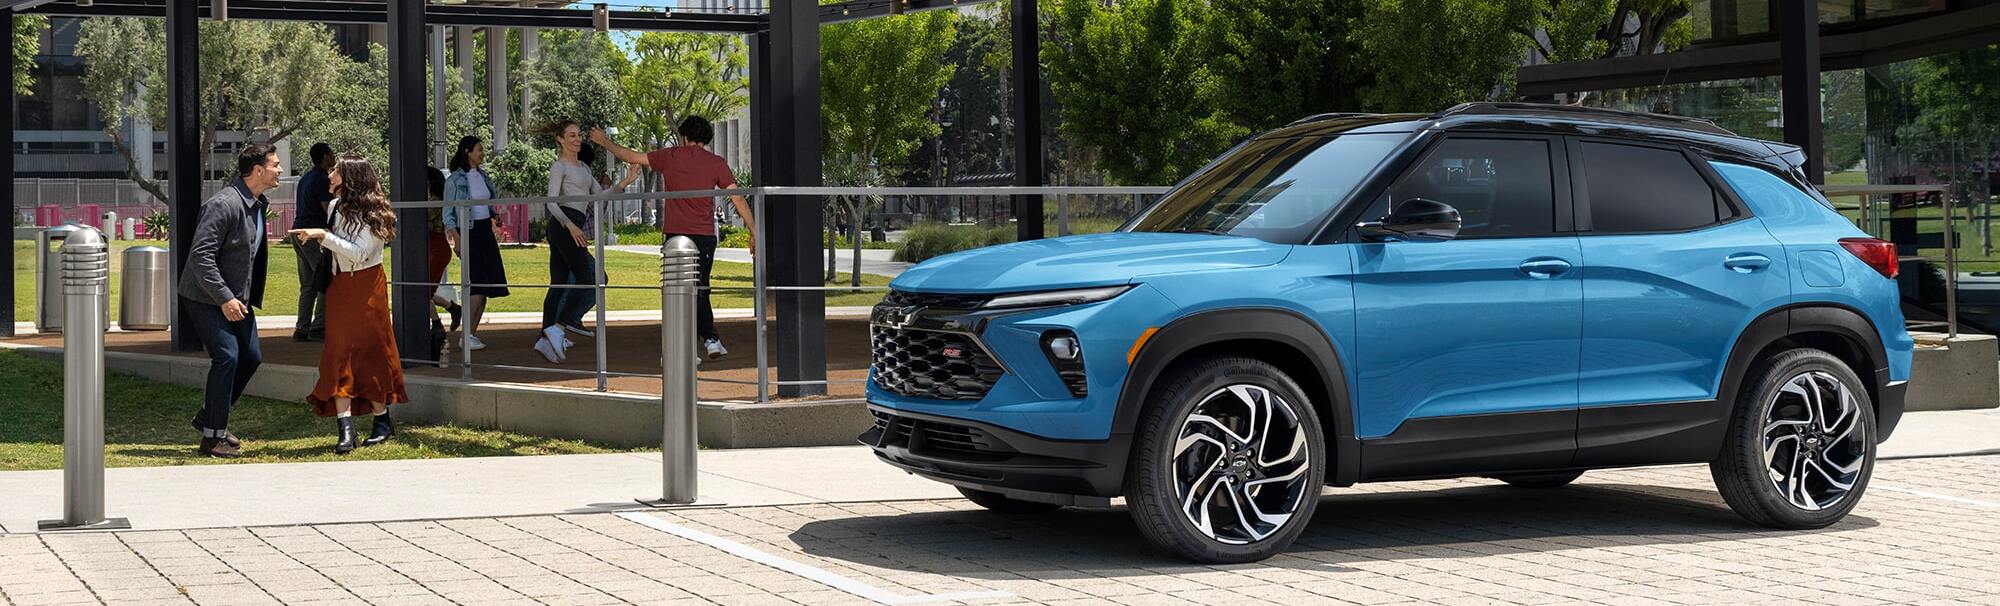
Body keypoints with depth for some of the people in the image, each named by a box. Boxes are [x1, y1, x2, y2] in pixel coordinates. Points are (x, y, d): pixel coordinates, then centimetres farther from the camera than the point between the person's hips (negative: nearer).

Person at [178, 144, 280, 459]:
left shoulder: (257, 204, 8)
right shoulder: (224, 205, -22)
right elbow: (201, 256, -26)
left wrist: (246, 298, 16)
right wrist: (225, 299, -27)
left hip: (236, 296, 9)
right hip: (206, 297, -9)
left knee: (251, 356, 9)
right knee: (227, 355, -16)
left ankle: (209, 416, 25)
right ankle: (212, 437, -8)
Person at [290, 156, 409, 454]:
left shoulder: (372, 213, -12)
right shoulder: (336, 207, 10)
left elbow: (359, 253, -21)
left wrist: (324, 236, -23)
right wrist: (315, 238, 8)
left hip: (366, 287, -6)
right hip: (339, 287, 6)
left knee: (370, 353, 1)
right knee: (339, 355, -5)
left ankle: (382, 419, 16)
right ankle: (345, 429, -10)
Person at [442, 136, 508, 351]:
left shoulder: (482, 176, 12)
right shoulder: (455, 180, -8)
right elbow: (448, 214, -8)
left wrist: (495, 215, 1)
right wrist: (456, 239, -16)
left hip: (485, 231, 7)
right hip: (468, 232, -7)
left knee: (486, 285, 5)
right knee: (478, 284, -15)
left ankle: (472, 334, 12)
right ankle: (467, 336, -11)